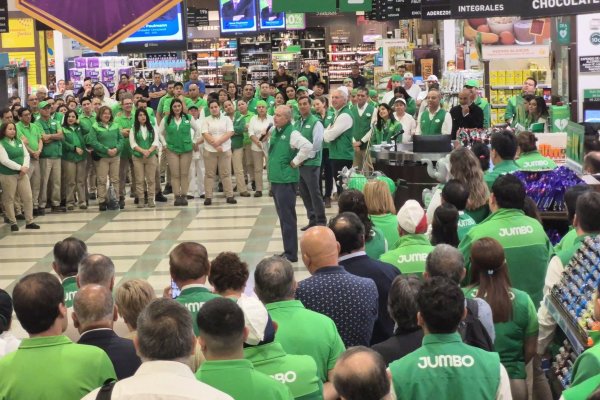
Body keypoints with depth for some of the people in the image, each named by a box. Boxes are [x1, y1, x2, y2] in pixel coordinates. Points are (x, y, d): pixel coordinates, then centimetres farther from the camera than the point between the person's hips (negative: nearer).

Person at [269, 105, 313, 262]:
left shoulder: (292, 133, -15)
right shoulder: (274, 132, 11)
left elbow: (308, 146, -29)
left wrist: (295, 162, -19)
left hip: (286, 180, -9)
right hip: (275, 179, 9)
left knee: (287, 217, -5)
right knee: (282, 216, 14)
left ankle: (291, 254, 0)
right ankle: (288, 250, 22)